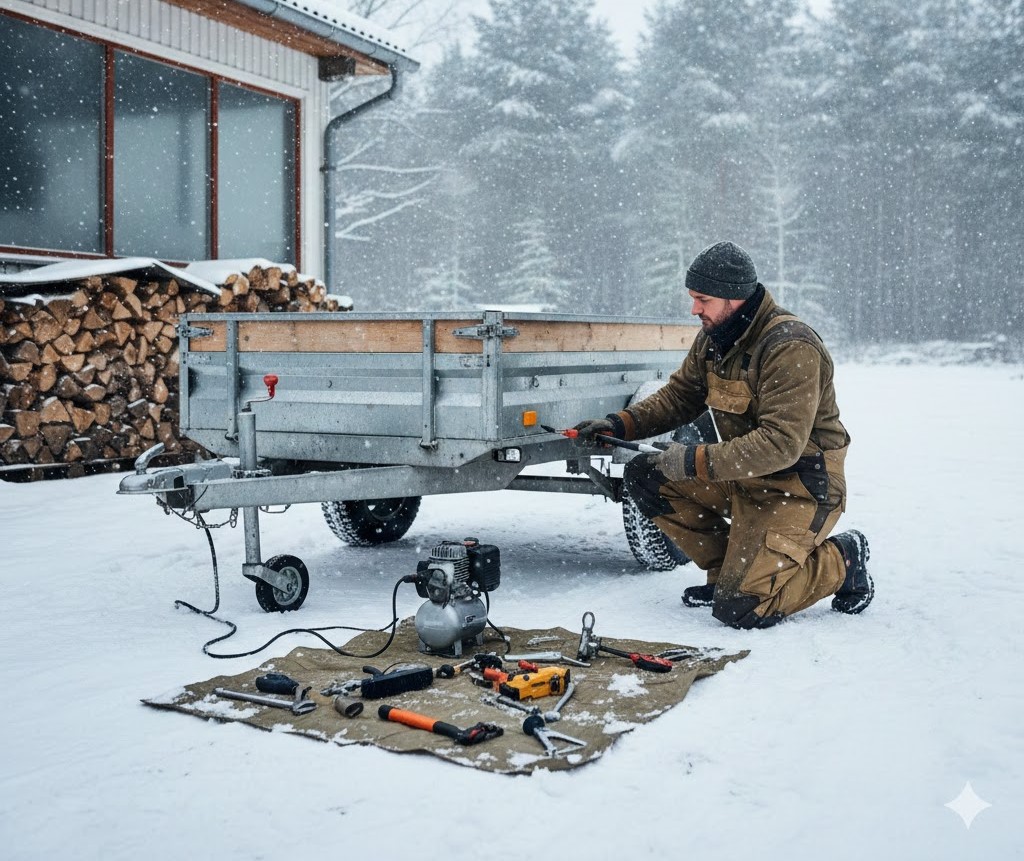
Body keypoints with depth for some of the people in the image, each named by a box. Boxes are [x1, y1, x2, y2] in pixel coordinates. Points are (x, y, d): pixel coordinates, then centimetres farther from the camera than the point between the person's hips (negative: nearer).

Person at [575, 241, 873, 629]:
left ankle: (841, 560, 7)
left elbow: (781, 444, -30)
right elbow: (679, 396, 10)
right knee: (642, 476, -3)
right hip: (743, 478, 9)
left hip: (799, 489, -8)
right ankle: (731, 572, 7)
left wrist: (695, 461, -30)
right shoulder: (713, 339, 2)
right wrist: (620, 423, -6)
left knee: (739, 609, -18)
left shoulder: (791, 347, -24)